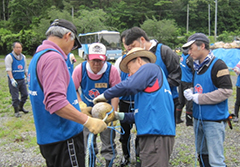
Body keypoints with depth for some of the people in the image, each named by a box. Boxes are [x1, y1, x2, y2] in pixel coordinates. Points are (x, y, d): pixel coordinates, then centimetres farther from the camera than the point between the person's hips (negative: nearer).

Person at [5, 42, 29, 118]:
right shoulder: (9, 57, -9)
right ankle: (16, 111, 14)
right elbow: (8, 69, -16)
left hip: (22, 79, 6)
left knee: (25, 94, 9)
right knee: (15, 97, -1)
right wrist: (12, 80, -26)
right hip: (14, 81, -6)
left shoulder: (23, 57, 10)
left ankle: (20, 107, 32)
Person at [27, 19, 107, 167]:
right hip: (63, 138, -10)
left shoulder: (38, 56, 15)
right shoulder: (54, 57, -18)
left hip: (48, 137, 10)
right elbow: (55, 102, -28)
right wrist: (87, 121, -24)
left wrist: (79, 111, 22)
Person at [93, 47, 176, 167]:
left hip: (156, 134, -10)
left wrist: (105, 95, -1)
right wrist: (121, 116, 17)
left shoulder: (149, 67, 1)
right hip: (152, 134, 10)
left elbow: (129, 86, -14)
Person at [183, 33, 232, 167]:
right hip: (199, 119, 8)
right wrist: (191, 93, 1)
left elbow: (226, 91, -22)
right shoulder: (197, 66, 11)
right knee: (202, 155, 20)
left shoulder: (218, 65, -14)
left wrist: (198, 98, -18)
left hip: (214, 120, -8)